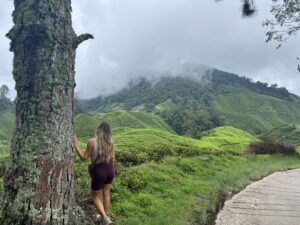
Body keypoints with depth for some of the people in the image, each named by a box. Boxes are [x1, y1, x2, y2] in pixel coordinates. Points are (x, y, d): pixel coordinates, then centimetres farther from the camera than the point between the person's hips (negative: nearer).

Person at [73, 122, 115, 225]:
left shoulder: (92, 142, -17)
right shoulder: (110, 142, -2)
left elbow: (84, 157, -10)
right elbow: (112, 158, 6)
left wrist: (76, 145, -7)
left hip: (99, 171, -5)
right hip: (109, 170, 5)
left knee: (95, 197, 14)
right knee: (106, 195, 20)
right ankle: (104, 216, 34)